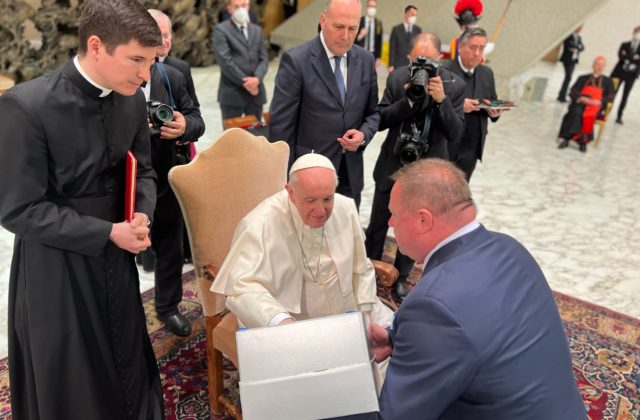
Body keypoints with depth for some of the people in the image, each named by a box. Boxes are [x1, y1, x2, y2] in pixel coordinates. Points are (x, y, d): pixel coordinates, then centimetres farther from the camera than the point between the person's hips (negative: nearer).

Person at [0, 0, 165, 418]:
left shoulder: (133, 99, -4)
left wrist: (143, 213, -12)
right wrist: (107, 232, -21)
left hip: (115, 260, 5)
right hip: (55, 269, -5)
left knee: (128, 370, 22)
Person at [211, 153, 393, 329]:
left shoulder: (346, 208, -5)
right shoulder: (260, 225, -21)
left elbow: (361, 270, 6)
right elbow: (242, 287, -27)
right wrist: (281, 322, -42)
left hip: (349, 312, 5)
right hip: (294, 327, -4)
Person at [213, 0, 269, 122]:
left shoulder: (257, 30, 17)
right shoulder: (221, 30, 0)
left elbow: (264, 59, 9)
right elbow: (224, 60, -10)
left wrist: (257, 78, -11)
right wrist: (245, 83, -12)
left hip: (256, 92, 5)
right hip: (232, 93, -5)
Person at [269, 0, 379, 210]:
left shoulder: (366, 60, 4)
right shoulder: (296, 60, -12)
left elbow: (373, 112, 14)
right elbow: (281, 126, -11)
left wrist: (364, 134, -8)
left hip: (350, 175, 5)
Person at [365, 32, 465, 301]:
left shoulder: (455, 85, -7)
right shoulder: (397, 77, -5)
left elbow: (454, 133, -12)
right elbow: (381, 120, -7)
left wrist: (442, 100, -25)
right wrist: (407, 101, -21)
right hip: (392, 165, 1)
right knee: (378, 224, 11)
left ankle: (400, 277, 33)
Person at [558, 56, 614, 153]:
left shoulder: (608, 82, 23)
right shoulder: (583, 78, 23)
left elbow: (610, 98, 10)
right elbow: (573, 92, 8)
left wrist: (599, 102, -12)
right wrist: (581, 98, -14)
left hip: (595, 106, 0)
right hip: (580, 103, 1)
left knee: (589, 116, -38)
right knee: (576, 112, -37)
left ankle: (583, 141, -37)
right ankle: (567, 138, -43)